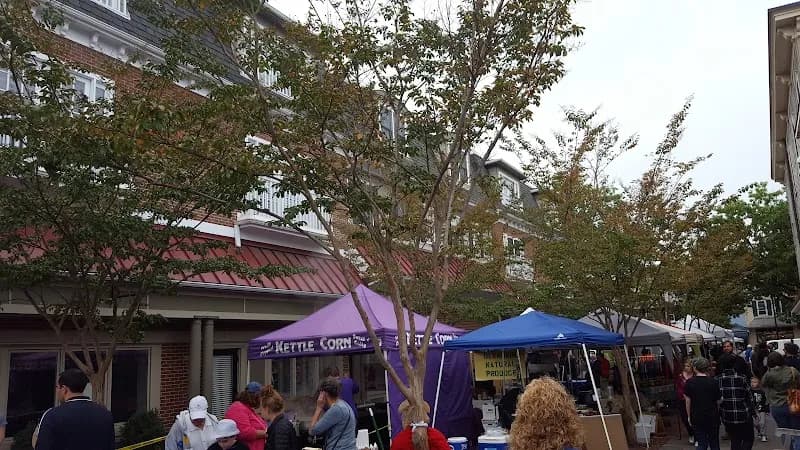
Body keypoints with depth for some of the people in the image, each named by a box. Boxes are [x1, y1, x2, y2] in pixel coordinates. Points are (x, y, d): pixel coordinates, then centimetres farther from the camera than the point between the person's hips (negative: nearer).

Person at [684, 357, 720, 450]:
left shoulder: (690, 382, -7)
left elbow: (688, 401, -3)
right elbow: (718, 400, -3)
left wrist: (689, 416, 7)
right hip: (712, 417, 0)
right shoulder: (713, 382, -7)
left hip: (697, 417, 0)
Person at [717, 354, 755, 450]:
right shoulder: (742, 378, -10)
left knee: (734, 441, 16)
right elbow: (749, 397, -5)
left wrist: (721, 414, 11)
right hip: (743, 416, -3)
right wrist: (753, 411, 6)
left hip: (727, 417, 3)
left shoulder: (718, 380, -4)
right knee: (748, 439, 12)